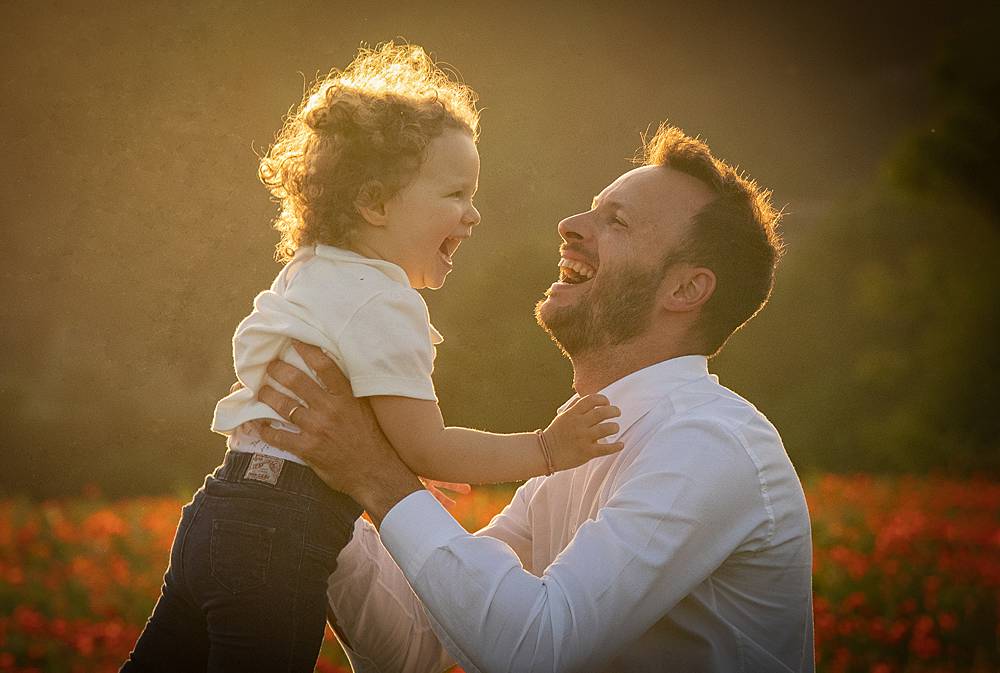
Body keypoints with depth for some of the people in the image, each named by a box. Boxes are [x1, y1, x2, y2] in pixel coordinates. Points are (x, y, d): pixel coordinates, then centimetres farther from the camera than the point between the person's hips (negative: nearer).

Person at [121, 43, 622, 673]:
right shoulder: (382, 303, -16)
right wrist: (545, 449, -12)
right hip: (279, 541, -10)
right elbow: (425, 448, -17)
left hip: (219, 512, 10)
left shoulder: (309, 273, 16)